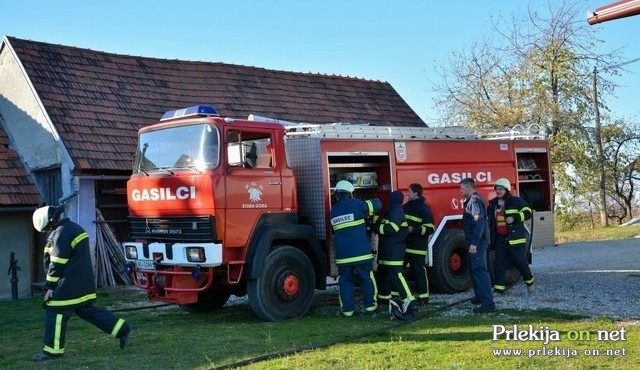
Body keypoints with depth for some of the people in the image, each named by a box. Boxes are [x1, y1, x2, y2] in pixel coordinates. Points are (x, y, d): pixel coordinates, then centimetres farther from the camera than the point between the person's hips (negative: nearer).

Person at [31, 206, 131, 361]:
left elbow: (57, 264, -17)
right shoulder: (74, 228, 15)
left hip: (69, 285, -10)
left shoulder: (61, 233, -17)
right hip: (83, 283, 10)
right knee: (86, 310, 15)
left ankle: (53, 350, 6)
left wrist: (50, 286, -9)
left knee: (56, 312, -1)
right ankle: (122, 329, 14)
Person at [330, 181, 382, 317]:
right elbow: (377, 203, 0)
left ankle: (347, 309, 8)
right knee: (367, 279, 10)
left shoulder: (333, 210, 10)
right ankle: (370, 305, 15)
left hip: (342, 254, 4)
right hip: (361, 252, -3)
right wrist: (367, 213, 19)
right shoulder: (355, 204, -6)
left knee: (345, 281, 9)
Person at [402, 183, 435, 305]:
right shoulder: (406, 206, 12)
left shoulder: (424, 209, -9)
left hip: (417, 247, -7)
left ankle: (423, 296, 7)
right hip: (403, 245, 7)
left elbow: (429, 229, -15)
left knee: (418, 271, -2)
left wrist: (413, 229, -22)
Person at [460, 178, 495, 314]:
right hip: (476, 242, 11)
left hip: (478, 242, -11)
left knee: (479, 270, -14)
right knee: (473, 269, 20)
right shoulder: (472, 201, 17)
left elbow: (479, 222, -24)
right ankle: (480, 296, 32)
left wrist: (474, 243, -29)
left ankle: (488, 303, -17)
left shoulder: (475, 201, -15)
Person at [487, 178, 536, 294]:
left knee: (520, 261, -1)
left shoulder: (516, 201, -5)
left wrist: (514, 218, -22)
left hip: (515, 238, -5)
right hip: (500, 239, 5)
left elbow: (527, 213, -10)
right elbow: (488, 218, 28)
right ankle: (498, 287, 2)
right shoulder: (493, 204, 12)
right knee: (499, 263, 0)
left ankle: (529, 281, 23)